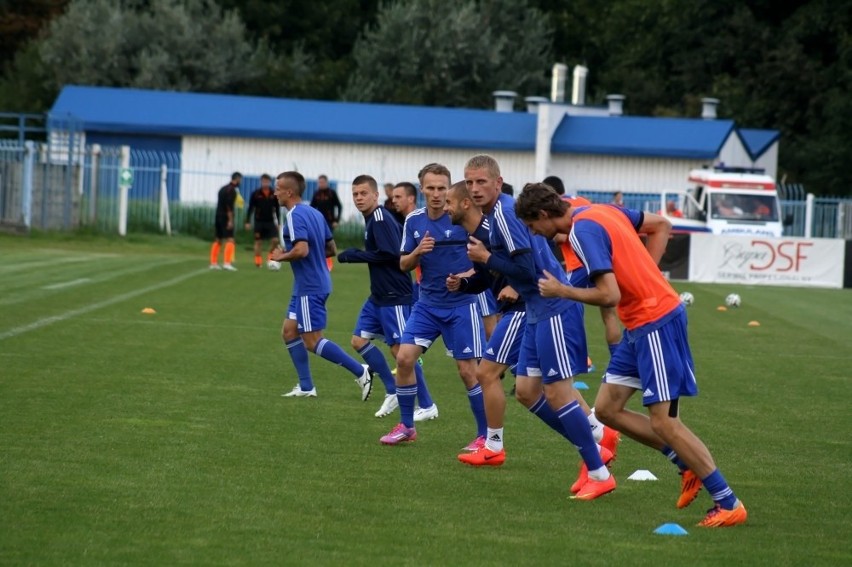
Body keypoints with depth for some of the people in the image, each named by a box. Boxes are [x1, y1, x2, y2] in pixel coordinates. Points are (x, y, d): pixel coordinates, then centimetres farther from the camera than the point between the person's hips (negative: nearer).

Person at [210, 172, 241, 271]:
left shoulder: (223, 189, 17)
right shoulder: (232, 190, -11)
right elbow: (229, 206, -19)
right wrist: (230, 220, -20)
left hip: (218, 216, 9)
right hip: (226, 217, -9)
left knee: (218, 240, 13)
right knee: (230, 239, -11)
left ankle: (213, 263, 14)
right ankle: (227, 263, -21)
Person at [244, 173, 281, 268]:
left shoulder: (274, 194, 0)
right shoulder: (256, 194, -4)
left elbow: (277, 209, 8)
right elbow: (250, 208, 0)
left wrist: (278, 223, 8)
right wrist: (248, 222, -4)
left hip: (270, 221, 1)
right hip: (259, 221, -1)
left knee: (275, 240, -9)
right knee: (258, 242, 3)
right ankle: (258, 261, 11)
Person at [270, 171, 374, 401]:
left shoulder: (294, 216, -16)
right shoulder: (315, 213, 13)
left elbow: (302, 250, -28)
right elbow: (331, 249, 17)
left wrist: (280, 256, -11)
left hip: (309, 288, -10)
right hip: (312, 285, 10)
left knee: (312, 341, -5)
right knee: (289, 331, 13)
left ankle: (360, 371, -5)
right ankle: (306, 387, 14)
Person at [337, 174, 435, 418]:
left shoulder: (380, 219, -16)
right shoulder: (372, 219, 13)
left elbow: (390, 254, -24)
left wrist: (354, 255, -16)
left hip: (395, 296, -10)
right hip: (379, 295, 10)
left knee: (401, 350, -7)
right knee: (359, 340, 9)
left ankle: (427, 405, 1)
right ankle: (393, 392, 15)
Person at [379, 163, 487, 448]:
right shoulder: (413, 221, 1)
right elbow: (404, 264, 7)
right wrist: (417, 252, -14)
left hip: (461, 304, -4)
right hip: (427, 304, 4)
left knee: (467, 370, -4)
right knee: (404, 358, -4)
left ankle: (485, 435, 8)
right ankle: (406, 426, 12)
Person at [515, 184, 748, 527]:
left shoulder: (582, 231, -17)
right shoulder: (603, 211, 11)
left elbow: (609, 295, -24)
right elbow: (661, 225, 21)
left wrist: (560, 291, -9)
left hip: (655, 322, -10)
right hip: (642, 325, 10)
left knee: (662, 421, -9)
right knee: (607, 409, 10)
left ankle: (728, 504, -4)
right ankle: (689, 466, 15)